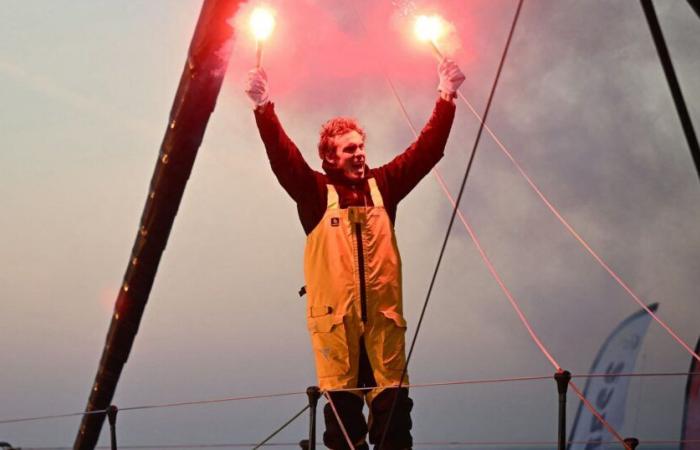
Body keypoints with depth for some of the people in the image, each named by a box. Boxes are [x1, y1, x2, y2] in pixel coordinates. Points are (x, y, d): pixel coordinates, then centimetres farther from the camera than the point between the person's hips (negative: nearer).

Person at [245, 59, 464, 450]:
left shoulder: (384, 184, 11)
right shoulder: (316, 191, 4)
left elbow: (427, 149, 8)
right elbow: (283, 156, -8)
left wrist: (446, 98, 1)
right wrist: (264, 107, -21)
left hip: (383, 313, 2)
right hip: (335, 315, -2)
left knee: (393, 403, 1)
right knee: (342, 406, 3)